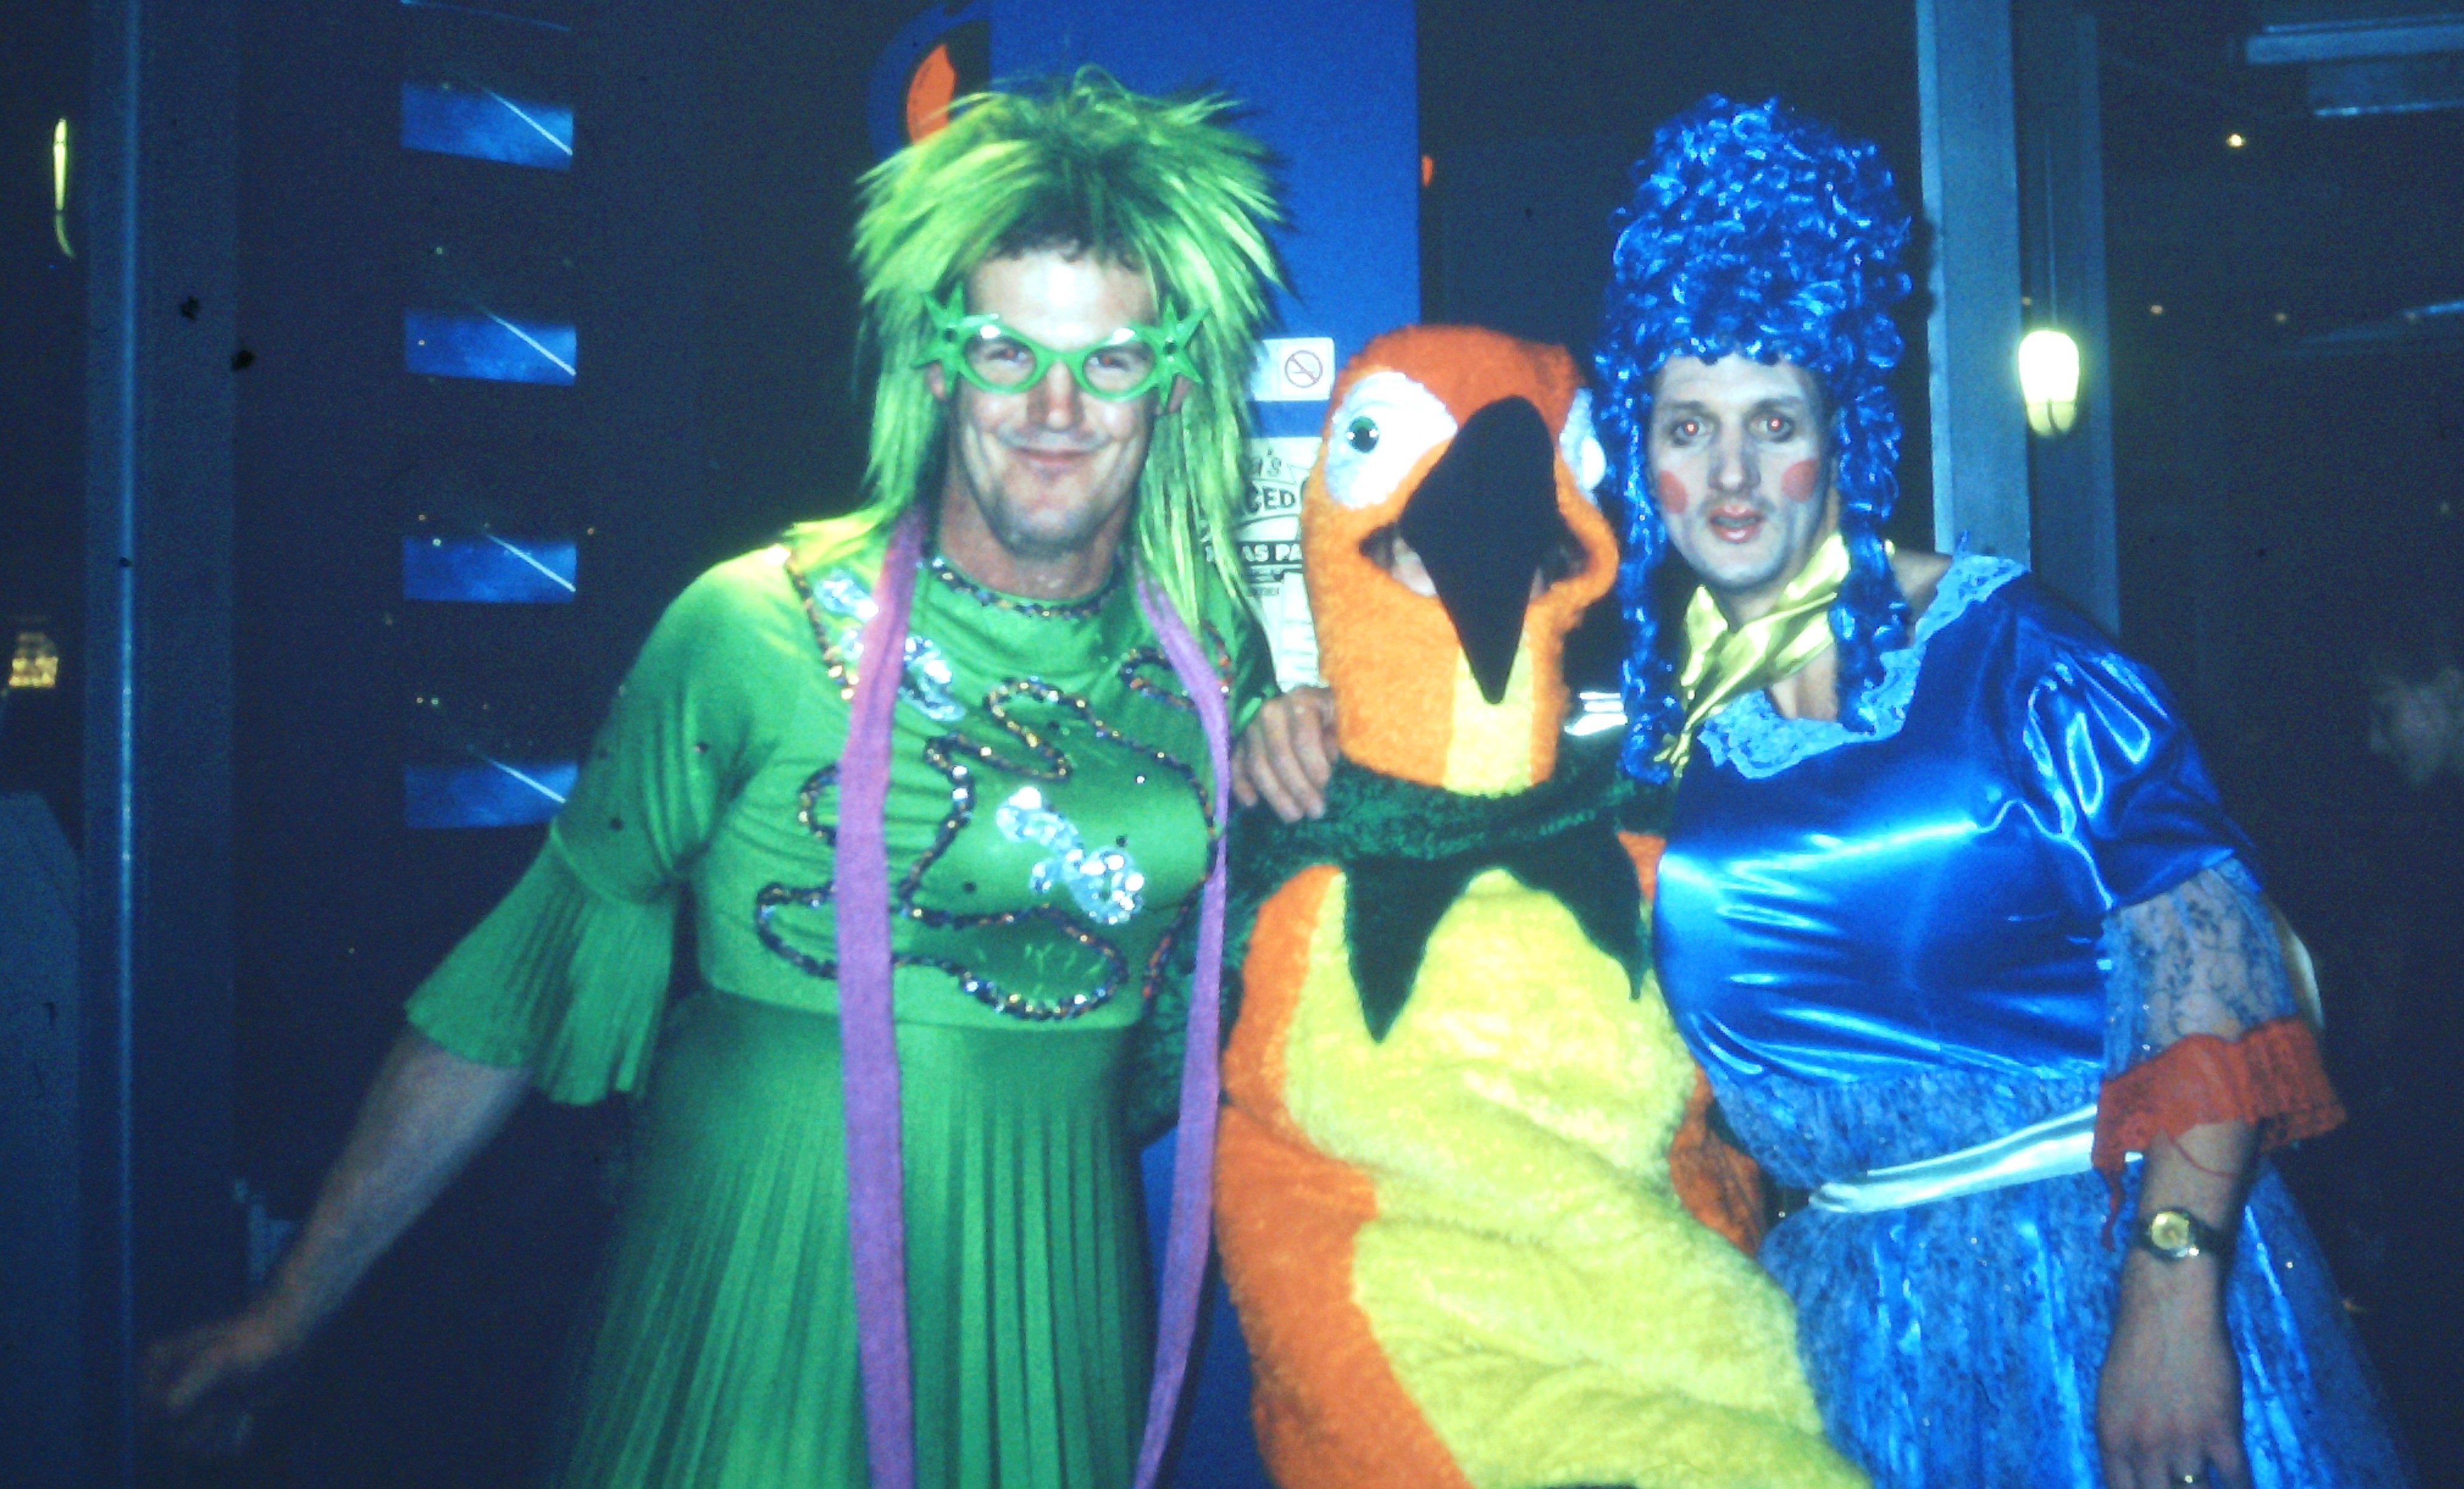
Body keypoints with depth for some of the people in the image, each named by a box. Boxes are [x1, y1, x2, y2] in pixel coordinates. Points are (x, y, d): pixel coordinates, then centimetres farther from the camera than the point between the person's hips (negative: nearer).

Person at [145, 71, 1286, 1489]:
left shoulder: (1220, 659, -2)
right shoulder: (760, 628, -12)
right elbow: (540, 968, -7)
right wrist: (294, 1306, -3)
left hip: (1048, 1305, 3)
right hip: (754, 1275, -3)